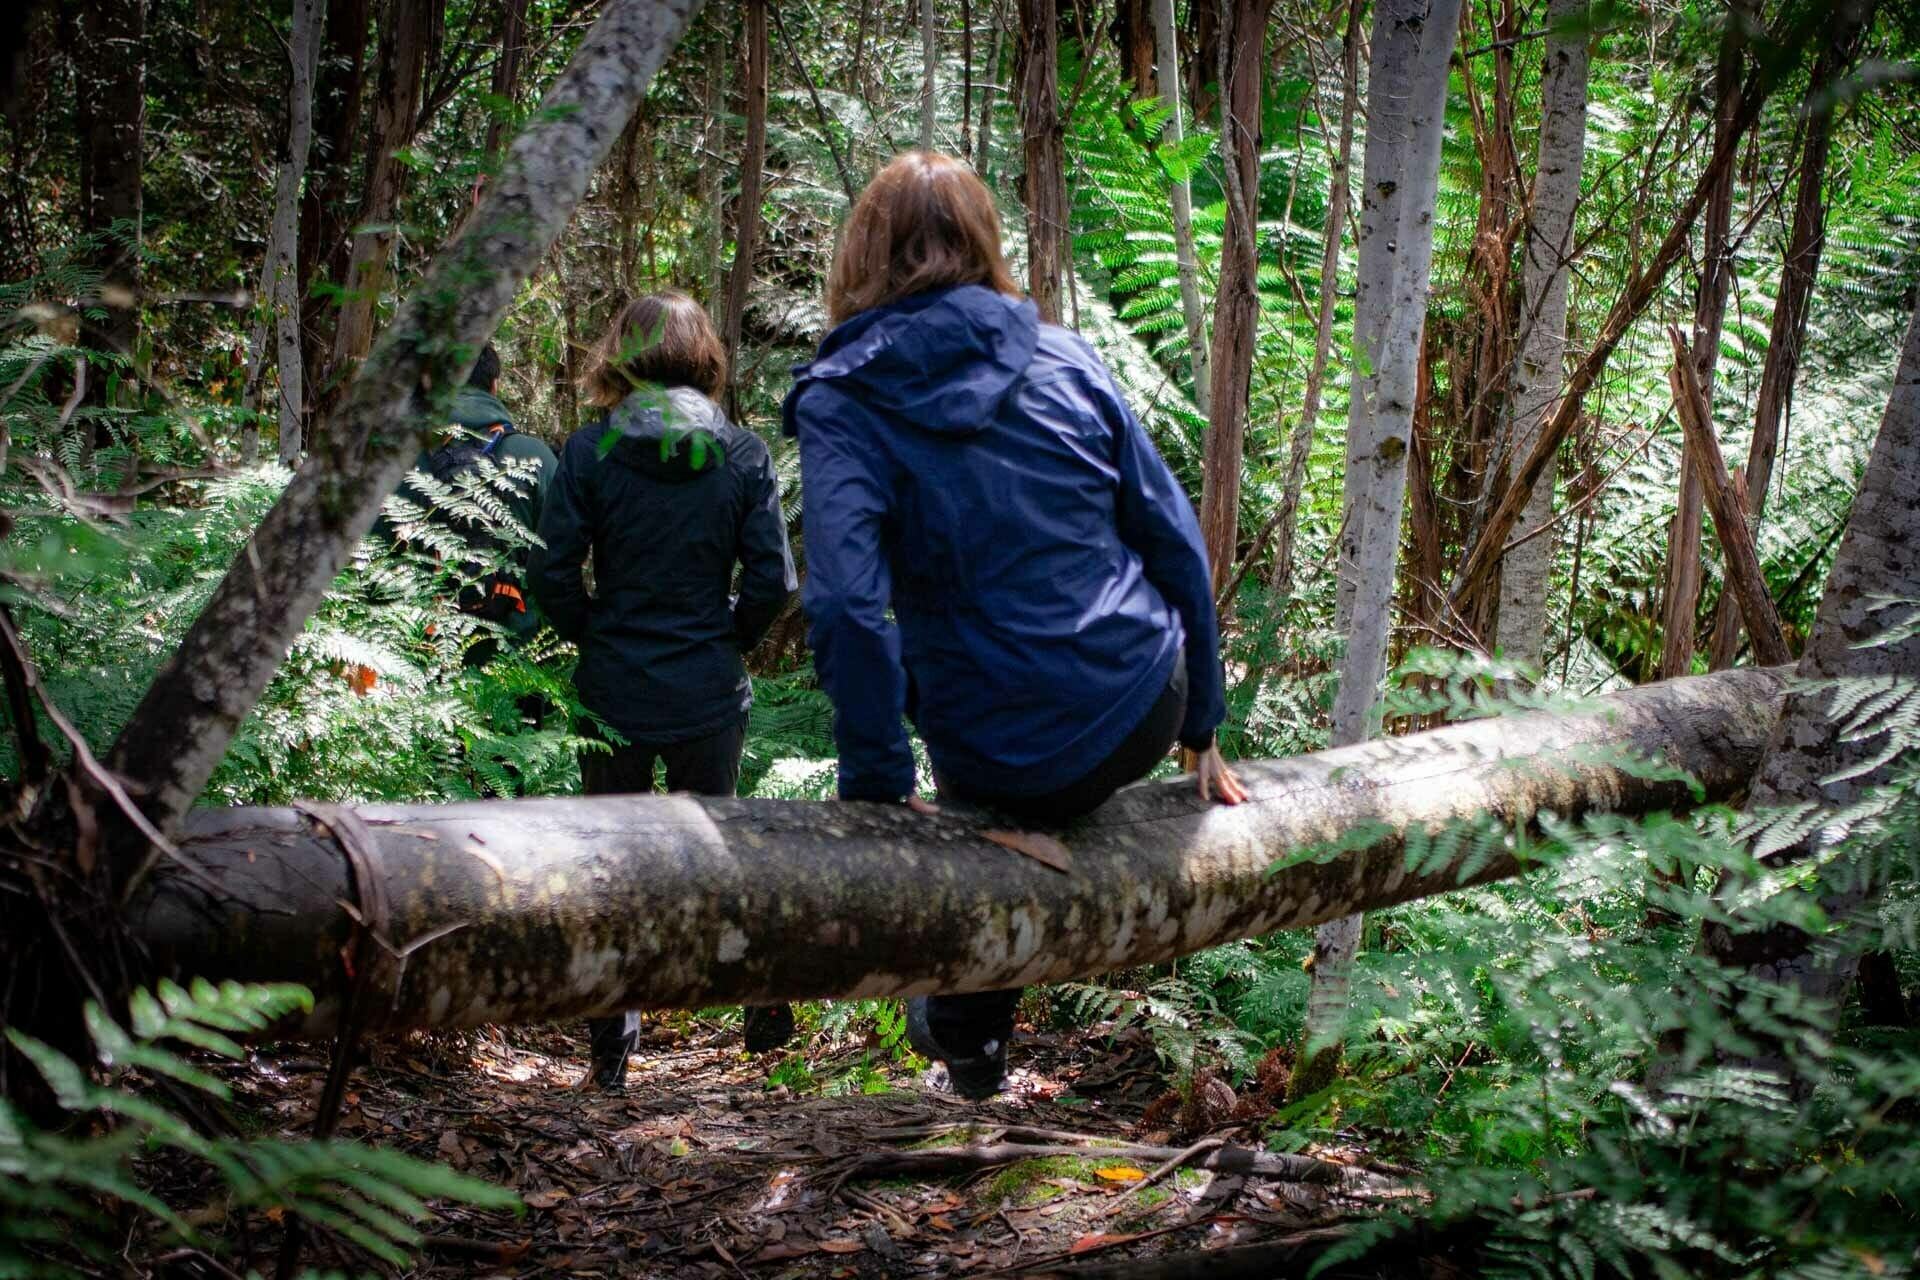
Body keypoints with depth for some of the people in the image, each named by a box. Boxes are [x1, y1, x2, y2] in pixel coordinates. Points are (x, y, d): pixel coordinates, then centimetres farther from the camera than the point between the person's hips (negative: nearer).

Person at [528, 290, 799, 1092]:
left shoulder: (590, 451, -8)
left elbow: (552, 574, -11)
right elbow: (773, 580, -7)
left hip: (614, 691, -1)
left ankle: (612, 1048, 15)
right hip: (711, 694, 1)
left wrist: (593, 636, 7)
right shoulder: (743, 455, -4)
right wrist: (728, 639, 9)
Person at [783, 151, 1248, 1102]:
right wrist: (1200, 727, 15)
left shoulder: (840, 401, -7)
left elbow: (848, 604, -21)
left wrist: (876, 783, -12)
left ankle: (967, 1039, 53)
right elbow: (1174, 540, 6)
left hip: (1010, 762, -3)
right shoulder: (1062, 358, 4)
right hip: (1145, 715, 3)